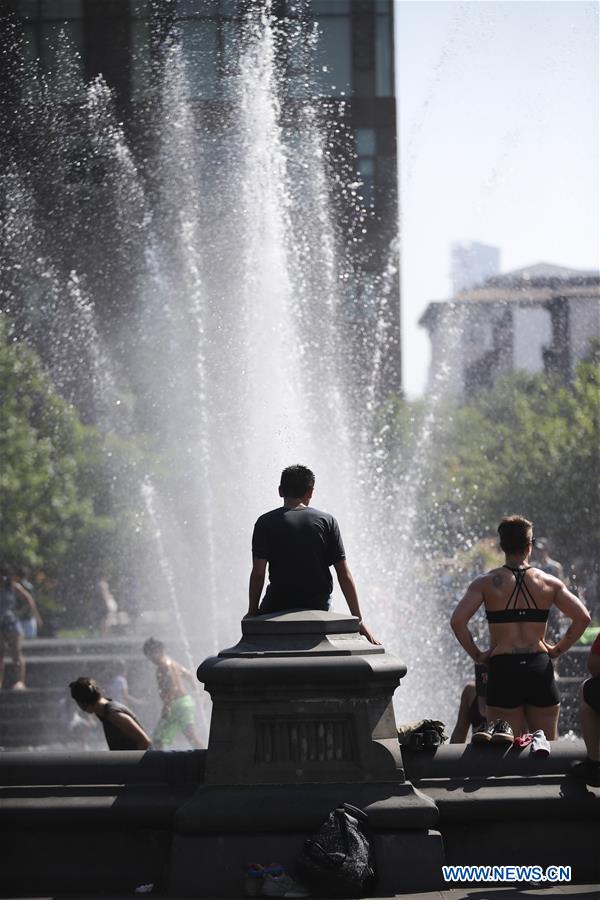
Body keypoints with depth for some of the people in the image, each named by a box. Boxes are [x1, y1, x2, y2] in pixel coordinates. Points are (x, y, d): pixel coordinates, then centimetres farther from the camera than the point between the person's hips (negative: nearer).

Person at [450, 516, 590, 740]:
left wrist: (476, 655, 1)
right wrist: (558, 649, 7)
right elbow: (582, 617, -3)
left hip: (502, 669, -1)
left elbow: (457, 621, -11)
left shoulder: (486, 583, 1)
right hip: (540, 669, 1)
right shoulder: (549, 583, 4)